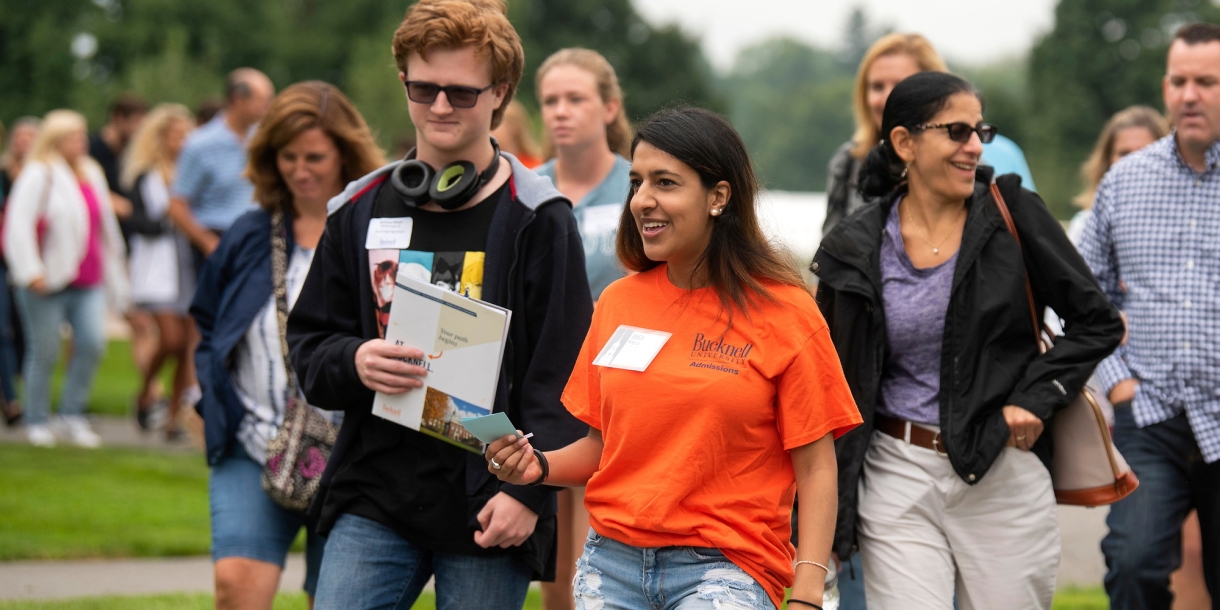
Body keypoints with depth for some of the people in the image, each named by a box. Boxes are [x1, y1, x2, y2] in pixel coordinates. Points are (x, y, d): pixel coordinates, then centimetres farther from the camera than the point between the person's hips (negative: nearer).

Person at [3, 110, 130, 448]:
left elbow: (106, 228, 22)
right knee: (45, 353, 0)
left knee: (93, 342, -11)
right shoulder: (38, 175, -6)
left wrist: (114, 277, 21)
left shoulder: (91, 174, 16)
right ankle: (37, 423, 14)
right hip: (49, 282, -5)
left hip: (87, 282, 5)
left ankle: (73, 414, 3)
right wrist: (31, 271, -20)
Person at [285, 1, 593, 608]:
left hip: (488, 509, -3)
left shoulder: (537, 220, -2)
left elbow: (562, 372, -5)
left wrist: (527, 489, -14)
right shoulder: (359, 211, 10)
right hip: (374, 497, 3)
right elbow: (308, 341, 15)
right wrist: (353, 363, -9)